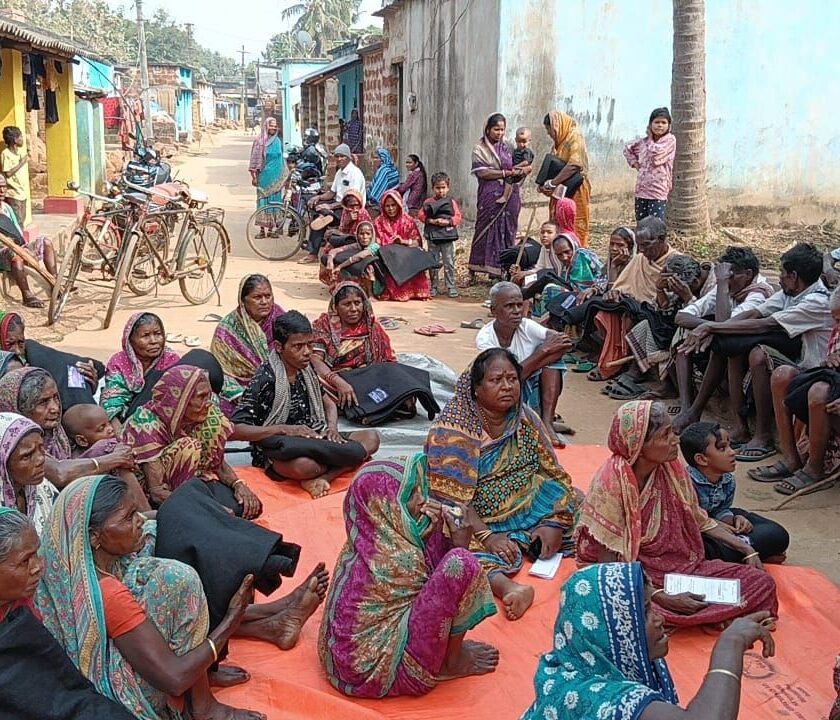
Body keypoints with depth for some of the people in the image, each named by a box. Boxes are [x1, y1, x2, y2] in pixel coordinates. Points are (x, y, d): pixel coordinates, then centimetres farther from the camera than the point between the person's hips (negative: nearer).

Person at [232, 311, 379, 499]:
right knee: (303, 465, -42)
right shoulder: (265, 379, -15)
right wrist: (284, 429, -25)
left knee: (371, 438, -10)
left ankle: (320, 478, -23)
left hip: (312, 440, 8)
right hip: (275, 451, -8)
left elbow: (328, 404, 19)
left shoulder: (306, 370, 5)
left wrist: (332, 428, -4)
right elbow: (235, 430, -19)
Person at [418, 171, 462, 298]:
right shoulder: (428, 202, 4)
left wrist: (447, 221, -16)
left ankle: (451, 286, 8)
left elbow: (458, 217, -1)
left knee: (449, 263, 2)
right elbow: (420, 215, -2)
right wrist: (432, 221, -16)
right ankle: (433, 287, 16)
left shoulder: (451, 202, 3)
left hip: (448, 236, -1)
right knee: (433, 263, 7)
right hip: (433, 236, 1)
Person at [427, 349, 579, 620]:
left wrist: (554, 523, -17)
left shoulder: (526, 419, 2)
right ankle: (506, 586, -57)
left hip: (525, 512, 6)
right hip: (474, 521, -6)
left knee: (570, 503, -13)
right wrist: (487, 536, -29)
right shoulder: (451, 430, -14)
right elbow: (451, 498, -18)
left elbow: (552, 474, -1)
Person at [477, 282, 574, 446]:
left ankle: (547, 422, -24)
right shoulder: (485, 338, -14)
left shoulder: (526, 326, -6)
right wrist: (543, 351, -28)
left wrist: (529, 368, -28)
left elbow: (566, 342, -20)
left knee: (554, 353, -17)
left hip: (532, 392, 4)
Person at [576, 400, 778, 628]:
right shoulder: (610, 482, -22)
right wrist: (665, 599, -26)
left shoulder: (672, 468, -4)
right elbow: (609, 564, -20)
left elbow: (700, 521, 13)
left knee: (762, 582, -8)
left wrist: (747, 551, 4)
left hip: (679, 564, 5)